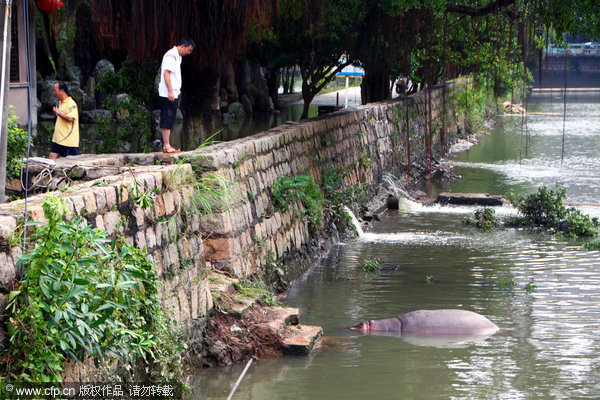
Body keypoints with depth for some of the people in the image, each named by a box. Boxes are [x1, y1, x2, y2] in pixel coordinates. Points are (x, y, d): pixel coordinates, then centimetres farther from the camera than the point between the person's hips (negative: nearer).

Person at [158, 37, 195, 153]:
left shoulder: (177, 56, 19)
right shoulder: (171, 55, -12)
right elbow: (166, 73, -19)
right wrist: (170, 91, -23)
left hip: (173, 93, 10)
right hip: (168, 94, -10)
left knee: (168, 120, 10)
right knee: (167, 120, -9)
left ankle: (166, 146, 12)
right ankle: (167, 146, -10)